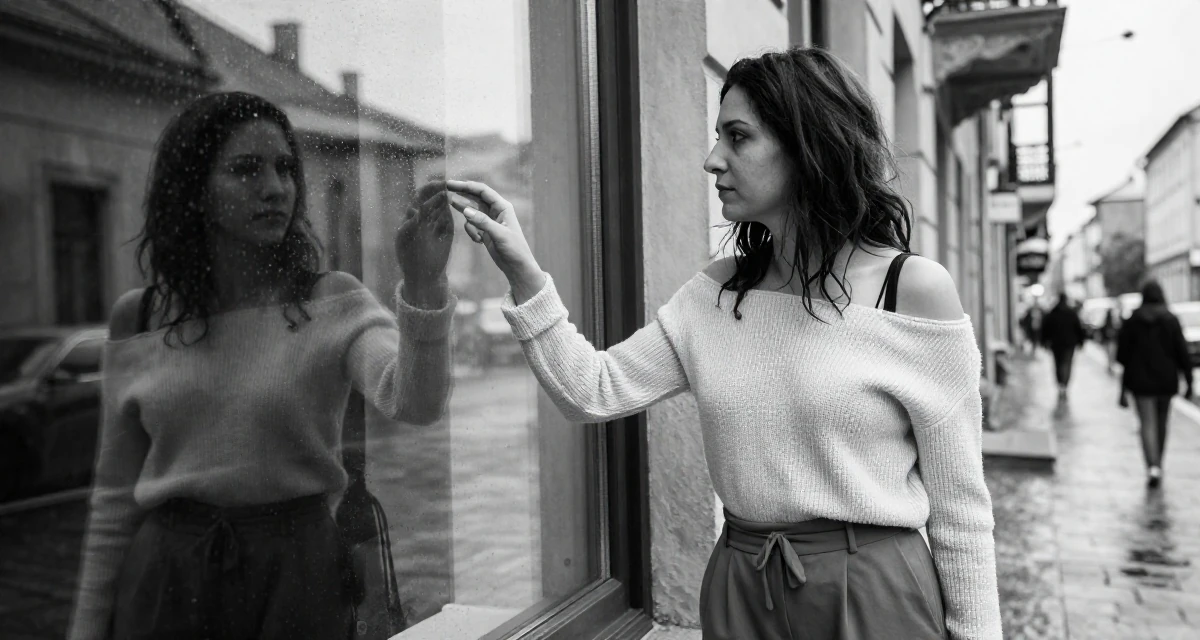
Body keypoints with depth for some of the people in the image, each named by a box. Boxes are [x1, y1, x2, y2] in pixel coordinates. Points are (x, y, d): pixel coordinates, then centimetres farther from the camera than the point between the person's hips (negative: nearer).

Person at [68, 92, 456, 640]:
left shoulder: (334, 304, -7)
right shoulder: (136, 321, 0)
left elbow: (415, 403, -27)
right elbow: (115, 497, 7)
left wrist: (422, 285, -42)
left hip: (297, 571, -1)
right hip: (164, 571, 2)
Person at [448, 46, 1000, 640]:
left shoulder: (915, 290, -11)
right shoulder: (714, 293, 2)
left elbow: (959, 504, -7)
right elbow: (594, 392, -3)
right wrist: (523, 274, -12)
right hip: (736, 590, 5)